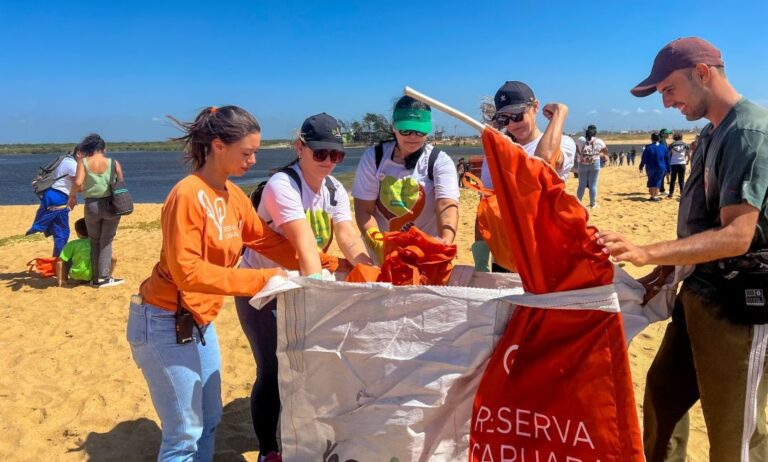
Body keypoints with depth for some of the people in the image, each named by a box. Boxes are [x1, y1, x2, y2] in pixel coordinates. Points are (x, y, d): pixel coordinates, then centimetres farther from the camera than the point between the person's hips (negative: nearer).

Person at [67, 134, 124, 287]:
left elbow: (78, 183, -15)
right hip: (110, 204, 0)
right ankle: (104, 277, 7)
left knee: (94, 241, 16)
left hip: (91, 205, 1)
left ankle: (95, 277, 18)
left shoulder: (83, 162, -4)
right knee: (106, 241, 10)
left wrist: (72, 196, 3)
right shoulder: (113, 162, -2)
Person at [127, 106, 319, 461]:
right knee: (185, 433, 0)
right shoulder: (188, 195, -22)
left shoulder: (233, 195, 3)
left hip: (199, 319, 8)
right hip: (165, 323, -8)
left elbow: (267, 241, 7)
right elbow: (186, 271, -27)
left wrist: (315, 263, -4)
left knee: (210, 420, 17)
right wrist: (259, 279, -29)